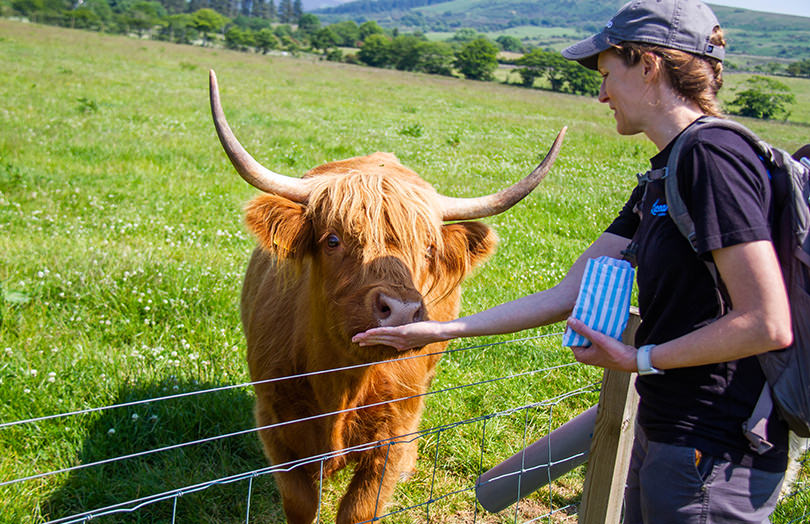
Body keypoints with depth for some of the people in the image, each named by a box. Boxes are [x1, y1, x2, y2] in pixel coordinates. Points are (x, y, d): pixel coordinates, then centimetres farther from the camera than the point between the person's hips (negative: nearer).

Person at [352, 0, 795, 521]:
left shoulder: (713, 155, -18)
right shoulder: (660, 182, 12)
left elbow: (769, 325, -23)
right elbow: (568, 296, 11)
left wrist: (640, 359, -11)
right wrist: (438, 331, 11)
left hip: (717, 459, -9)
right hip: (663, 436, 9)